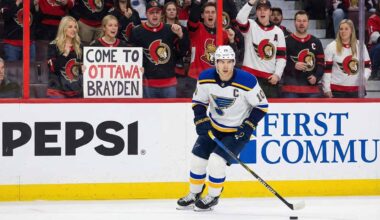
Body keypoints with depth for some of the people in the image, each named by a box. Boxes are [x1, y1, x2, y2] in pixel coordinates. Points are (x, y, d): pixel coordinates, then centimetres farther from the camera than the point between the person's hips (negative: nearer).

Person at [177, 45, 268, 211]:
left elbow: (261, 105, -13)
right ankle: (194, 195, 26)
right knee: (197, 158, 2)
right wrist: (201, 120, -12)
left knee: (216, 160, -17)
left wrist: (248, 126, -18)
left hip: (237, 131, -5)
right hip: (214, 126, 5)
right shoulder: (205, 78, -14)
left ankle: (213, 197, 6)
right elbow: (198, 101, 3)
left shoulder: (247, 81, -26)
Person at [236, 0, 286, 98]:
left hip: (270, 79, 3)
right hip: (250, 75, -3)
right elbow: (240, 18, -22)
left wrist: (277, 74, -5)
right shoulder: (250, 26, 2)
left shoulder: (278, 32, 9)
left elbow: (282, 56, 7)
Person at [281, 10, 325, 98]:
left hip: (311, 85, 4)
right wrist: (293, 66, -16)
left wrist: (316, 77, -4)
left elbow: (321, 63, 12)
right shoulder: (287, 41, 1)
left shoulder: (316, 42, 13)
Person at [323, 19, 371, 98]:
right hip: (337, 90, -3)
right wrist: (327, 89, -7)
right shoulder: (331, 47, -2)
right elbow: (327, 69, -3)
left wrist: (364, 77, -11)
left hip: (356, 90, 3)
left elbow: (367, 66, 10)